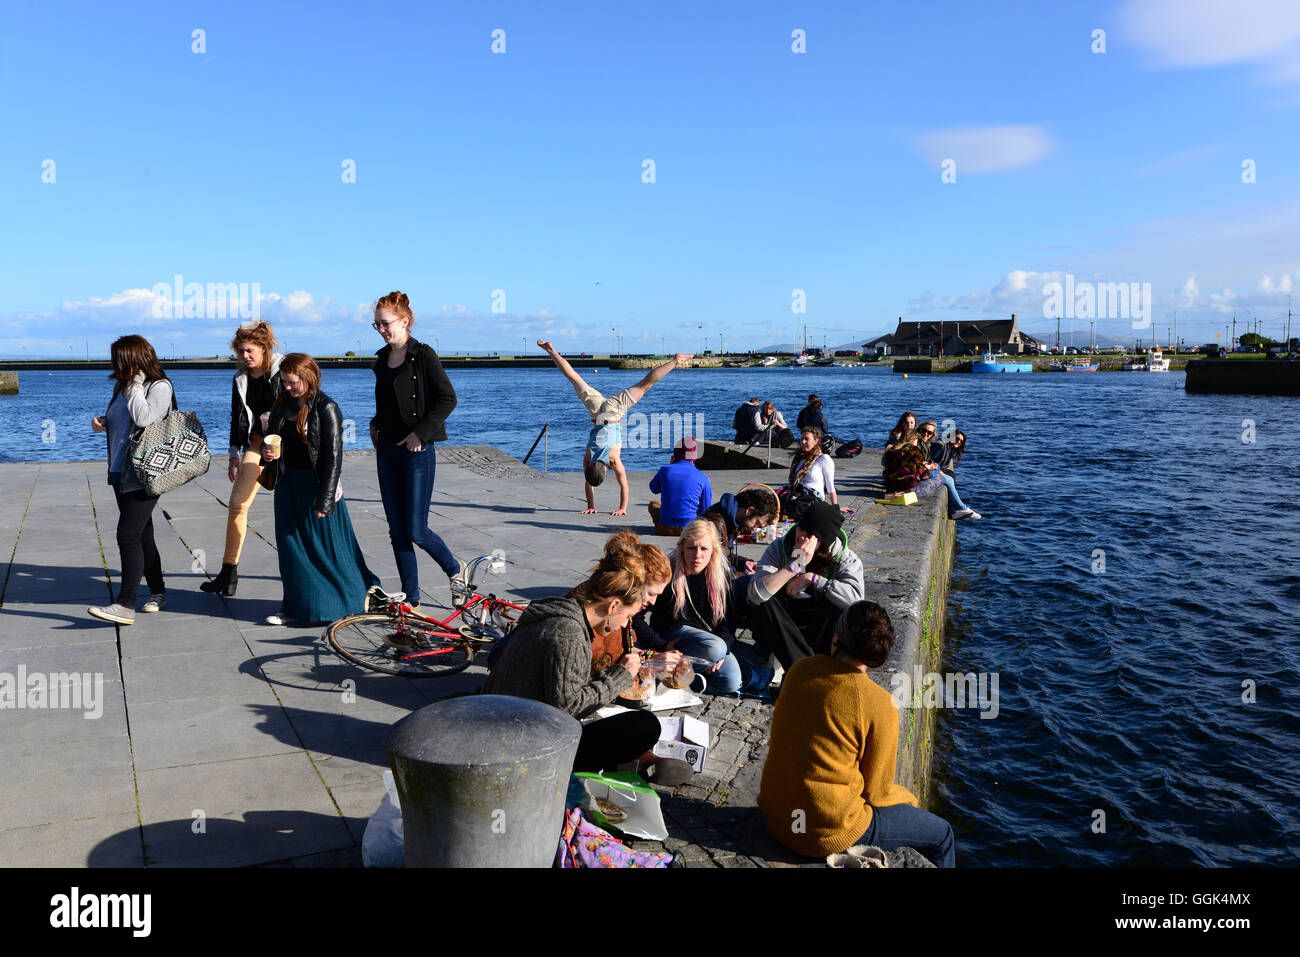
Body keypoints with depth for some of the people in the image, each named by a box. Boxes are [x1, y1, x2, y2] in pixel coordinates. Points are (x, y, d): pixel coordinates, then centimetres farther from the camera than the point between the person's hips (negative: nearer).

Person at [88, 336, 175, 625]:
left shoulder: (160, 386, -9)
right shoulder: (123, 386, 15)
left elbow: (144, 419, -24)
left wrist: (134, 385, -15)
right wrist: (102, 422, 6)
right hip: (121, 471, 9)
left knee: (128, 534, -15)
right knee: (142, 536, 13)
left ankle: (126, 606, -16)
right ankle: (158, 593, 24)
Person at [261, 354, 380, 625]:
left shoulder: (326, 408, -12)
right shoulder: (282, 404, 8)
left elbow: (333, 457, -14)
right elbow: (271, 438, 21)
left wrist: (324, 500, -17)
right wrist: (266, 453, -5)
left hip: (316, 486, -6)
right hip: (288, 485, 6)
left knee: (326, 546, 2)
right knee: (292, 546, 9)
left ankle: (358, 595, 20)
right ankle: (297, 607, 18)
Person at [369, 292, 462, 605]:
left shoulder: (423, 356, -10)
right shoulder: (382, 359, 12)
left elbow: (447, 399, -13)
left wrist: (420, 432, -16)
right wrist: (376, 425, 8)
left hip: (417, 452, -7)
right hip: (387, 451, 7)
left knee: (416, 531, -5)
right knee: (397, 530, 7)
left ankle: (455, 570, 21)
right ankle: (411, 597, 17)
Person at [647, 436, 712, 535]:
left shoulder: (665, 470, -4)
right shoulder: (703, 478, -5)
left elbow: (654, 489, 18)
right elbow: (705, 509, 2)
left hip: (665, 528, 0)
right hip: (690, 529, 1)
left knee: (653, 505, 32)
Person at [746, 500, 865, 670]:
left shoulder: (846, 558, -10)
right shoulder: (779, 548, -10)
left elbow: (856, 597, -30)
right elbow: (755, 594, -26)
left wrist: (812, 578, -28)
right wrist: (796, 564, -30)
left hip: (821, 628, 0)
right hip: (782, 624, 1)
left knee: (840, 608, -30)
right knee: (764, 604, -29)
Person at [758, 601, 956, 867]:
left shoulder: (800, 670, -6)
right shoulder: (881, 706, -21)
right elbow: (876, 792, -11)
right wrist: (907, 797, 13)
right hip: (829, 833, -6)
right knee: (941, 835, 15)